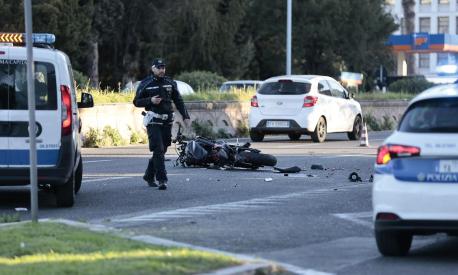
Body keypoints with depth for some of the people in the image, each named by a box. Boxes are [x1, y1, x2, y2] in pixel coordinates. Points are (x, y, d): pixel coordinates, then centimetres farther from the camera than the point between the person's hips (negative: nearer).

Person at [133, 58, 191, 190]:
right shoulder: (145, 84, -1)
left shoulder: (170, 83, 10)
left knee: (162, 150, 9)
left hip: (167, 121, 5)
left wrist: (185, 116, 7)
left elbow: (178, 101, 14)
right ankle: (162, 180, -14)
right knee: (158, 150, -12)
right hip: (153, 121, -5)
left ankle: (149, 176, 25)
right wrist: (150, 101, -16)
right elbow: (136, 102, 1)